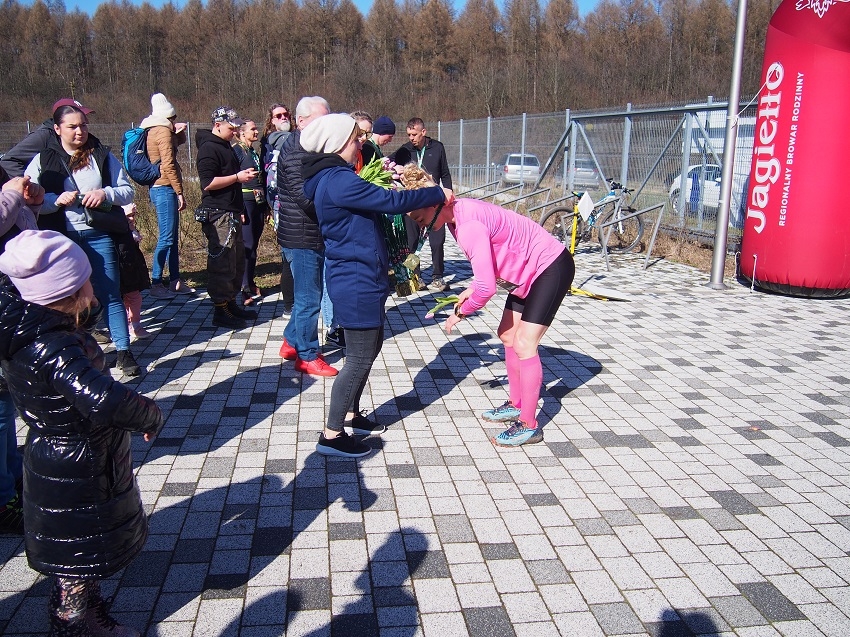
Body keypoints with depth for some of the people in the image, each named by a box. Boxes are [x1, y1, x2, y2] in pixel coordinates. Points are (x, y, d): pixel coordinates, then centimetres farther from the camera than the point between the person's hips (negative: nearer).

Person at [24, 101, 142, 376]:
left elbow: (128, 190, 7)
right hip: (60, 239, 0)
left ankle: (124, 351, 9)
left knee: (110, 294, 1)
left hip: (98, 235, 0)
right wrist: (57, 200, -19)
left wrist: (106, 193, -13)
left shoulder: (102, 155, 6)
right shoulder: (43, 159, 3)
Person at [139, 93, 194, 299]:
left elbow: (178, 142, 33)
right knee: (166, 237, -9)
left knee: (172, 237, 13)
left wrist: (179, 132, 14)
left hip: (159, 188, 10)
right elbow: (168, 165, -18)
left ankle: (175, 281, 18)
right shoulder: (163, 132, -11)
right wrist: (180, 192, -17)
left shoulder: (154, 131, 17)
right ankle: (156, 284, -7)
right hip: (164, 189, -10)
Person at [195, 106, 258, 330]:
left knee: (237, 260, 13)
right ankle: (220, 311, -2)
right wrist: (237, 177, -17)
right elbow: (208, 183, -21)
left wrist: (239, 210, 23)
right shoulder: (209, 148, -11)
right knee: (222, 263, -8)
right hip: (218, 215, -10)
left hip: (231, 214, 10)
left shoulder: (225, 146, 20)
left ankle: (231, 304, 23)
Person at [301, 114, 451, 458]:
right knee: (359, 358, -3)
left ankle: (350, 414, 34)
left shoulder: (333, 178, 13)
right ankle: (331, 435, 7)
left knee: (371, 346, 20)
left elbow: (375, 202, 18)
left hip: (360, 280, 11)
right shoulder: (338, 181, -20)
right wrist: (438, 193, -12)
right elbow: (391, 201, -23)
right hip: (357, 283, -11)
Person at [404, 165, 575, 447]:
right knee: (508, 335, 14)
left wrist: (462, 311, -14)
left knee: (524, 343, -11)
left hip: (551, 268, -10)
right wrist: (472, 290, 0)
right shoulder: (457, 214, -1)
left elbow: (487, 287, -32)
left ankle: (529, 426, -2)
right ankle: (516, 405, 27)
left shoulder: (468, 226, -31)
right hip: (528, 270, 10)